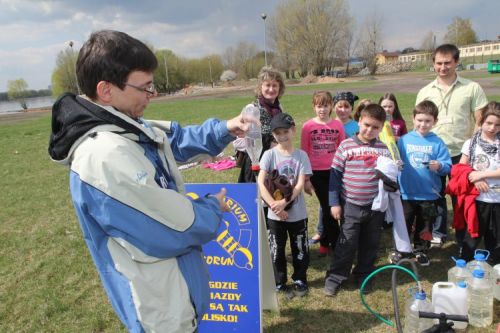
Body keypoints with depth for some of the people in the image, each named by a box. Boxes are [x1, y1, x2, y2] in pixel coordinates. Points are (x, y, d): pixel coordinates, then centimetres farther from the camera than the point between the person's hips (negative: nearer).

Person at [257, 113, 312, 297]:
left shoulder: (301, 155, -4)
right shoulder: (269, 154, -6)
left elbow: (300, 184, -10)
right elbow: (261, 183, -12)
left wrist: (284, 202, -22)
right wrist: (274, 205, -21)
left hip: (297, 213, 0)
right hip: (274, 214, 0)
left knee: (300, 249, 12)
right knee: (276, 250, 11)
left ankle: (299, 280, 33)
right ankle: (279, 283, 29)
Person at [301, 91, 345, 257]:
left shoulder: (338, 125, -1)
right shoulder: (308, 126, -4)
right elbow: (304, 152, 0)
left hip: (334, 171, 1)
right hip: (317, 172, -1)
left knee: (327, 204, 10)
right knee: (326, 205, 6)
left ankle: (325, 239, 28)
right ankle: (334, 241, 20)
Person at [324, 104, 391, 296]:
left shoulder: (384, 149, 1)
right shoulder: (346, 146, -6)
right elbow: (335, 174, -4)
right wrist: (334, 202, -6)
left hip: (376, 206, 3)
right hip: (350, 206, -3)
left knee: (370, 244, 15)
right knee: (346, 245, 2)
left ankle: (363, 275, 33)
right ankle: (334, 278, 16)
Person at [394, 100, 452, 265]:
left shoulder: (437, 142, -5)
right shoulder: (404, 140, -3)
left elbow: (447, 166, -8)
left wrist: (439, 166, -27)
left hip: (429, 194, 0)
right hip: (407, 193, 0)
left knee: (425, 226, 16)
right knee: (403, 224, 12)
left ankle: (421, 250, 35)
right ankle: (401, 249, 30)